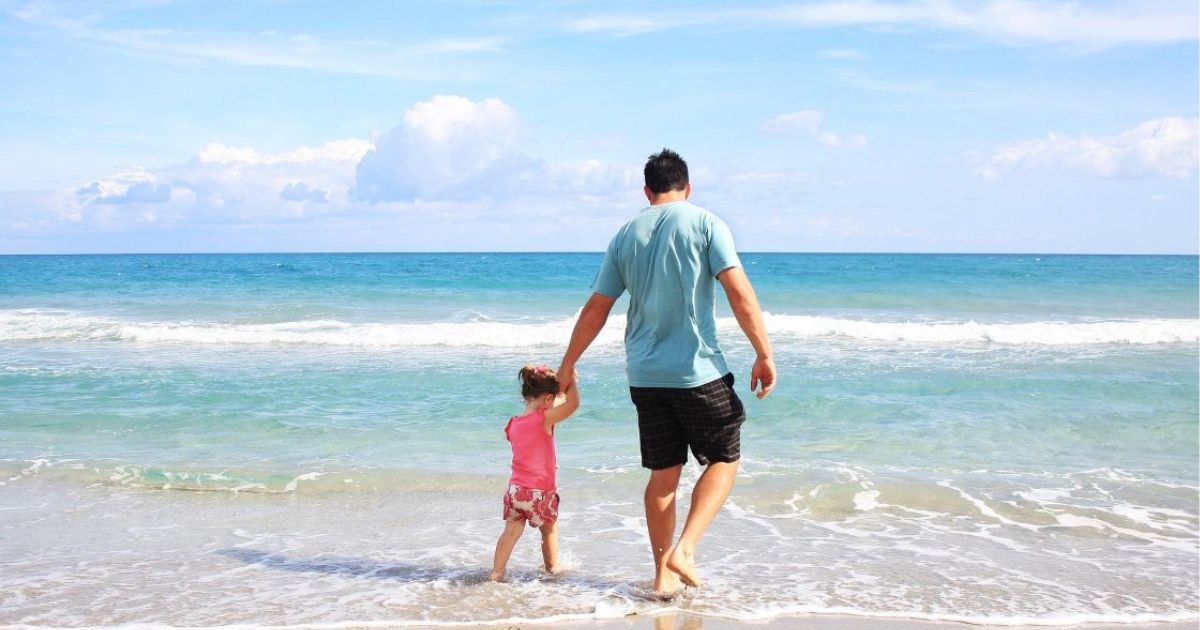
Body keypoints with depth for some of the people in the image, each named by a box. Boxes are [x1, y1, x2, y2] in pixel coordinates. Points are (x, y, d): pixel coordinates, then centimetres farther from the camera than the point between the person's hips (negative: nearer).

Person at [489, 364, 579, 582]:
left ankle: (496, 572, 5)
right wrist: (570, 379, -8)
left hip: (516, 489, 4)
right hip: (541, 491, -4)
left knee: (512, 531, 9)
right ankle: (552, 568, 29)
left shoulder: (513, 423, 4)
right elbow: (573, 403, -21)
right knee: (550, 530, 18)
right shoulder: (544, 419, -16)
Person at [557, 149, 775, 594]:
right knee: (724, 459, 12)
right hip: (698, 372, -4)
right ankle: (684, 550, -2)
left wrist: (568, 365, 20)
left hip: (644, 374, 4)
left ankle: (663, 573, 17)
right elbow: (740, 293, -12)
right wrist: (764, 354, -8)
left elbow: (595, 310, 11)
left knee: (663, 473, 13)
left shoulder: (626, 235, 9)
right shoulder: (705, 224, -3)